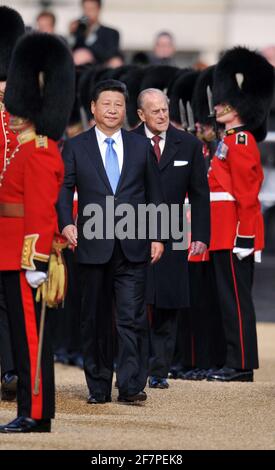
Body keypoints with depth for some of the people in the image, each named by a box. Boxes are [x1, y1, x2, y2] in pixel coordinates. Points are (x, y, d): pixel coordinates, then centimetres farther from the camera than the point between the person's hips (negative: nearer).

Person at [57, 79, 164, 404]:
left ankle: (131, 385, -8)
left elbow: (154, 195, 13)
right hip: (93, 245, 0)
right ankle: (98, 387, 13)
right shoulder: (75, 147, 6)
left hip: (133, 247, 0)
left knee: (132, 316, -8)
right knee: (95, 319, 5)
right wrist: (66, 223, -17)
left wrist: (157, 237, 7)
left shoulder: (141, 146, 10)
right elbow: (64, 190, 1)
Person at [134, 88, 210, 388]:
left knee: (167, 308, 4)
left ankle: (159, 371, 11)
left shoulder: (189, 145, 5)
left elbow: (199, 194, 7)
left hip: (171, 239, 2)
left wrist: (201, 236, 1)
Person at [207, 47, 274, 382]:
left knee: (235, 297, -7)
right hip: (225, 235, 10)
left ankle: (241, 365, -4)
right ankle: (237, 363, 14)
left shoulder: (241, 141, -12)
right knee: (230, 296, 11)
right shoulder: (233, 141, 18)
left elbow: (247, 194, -18)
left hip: (234, 236, -10)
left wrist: (243, 237, -21)